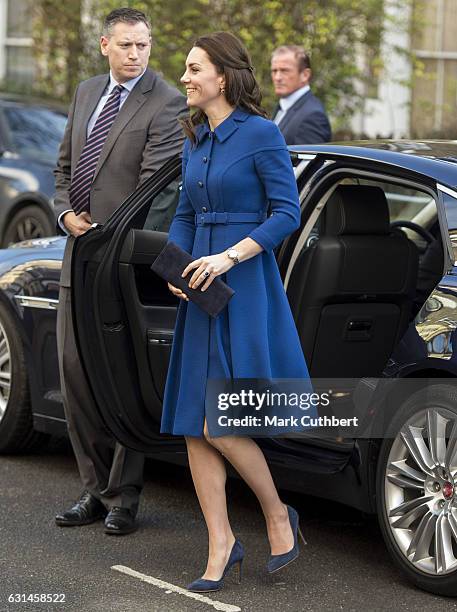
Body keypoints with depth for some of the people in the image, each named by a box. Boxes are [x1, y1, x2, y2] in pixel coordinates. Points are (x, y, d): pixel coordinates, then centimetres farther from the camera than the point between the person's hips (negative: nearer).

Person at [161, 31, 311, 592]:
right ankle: (221, 545, 12)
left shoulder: (261, 134, -9)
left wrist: (228, 257, -18)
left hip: (245, 289, -7)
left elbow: (287, 214, -12)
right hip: (200, 292, 7)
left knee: (219, 425, -11)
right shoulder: (194, 140, 12)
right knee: (192, 427, 3)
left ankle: (278, 515, 13)